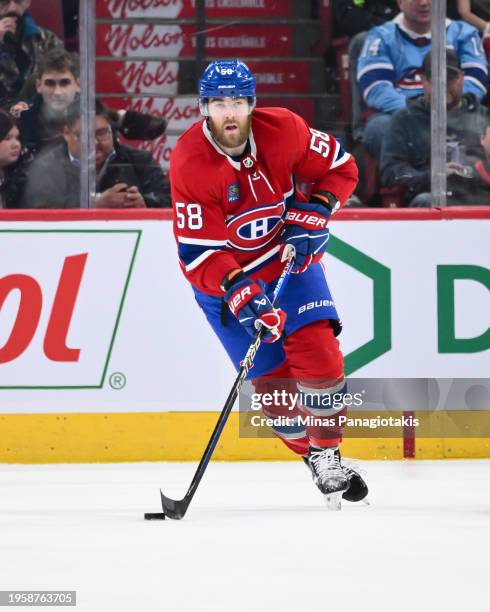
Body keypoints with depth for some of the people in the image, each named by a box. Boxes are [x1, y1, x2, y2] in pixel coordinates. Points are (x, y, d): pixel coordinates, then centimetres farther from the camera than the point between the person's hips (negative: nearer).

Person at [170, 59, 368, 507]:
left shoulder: (283, 129, -18)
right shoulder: (189, 163, -25)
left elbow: (340, 167, -1)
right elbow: (199, 253, -25)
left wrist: (313, 213, -17)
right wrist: (239, 293, -39)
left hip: (288, 254, 2)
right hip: (224, 277, -2)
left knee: (317, 348, -15)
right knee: (270, 373, -5)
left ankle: (329, 453, -1)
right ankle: (311, 455, 16)